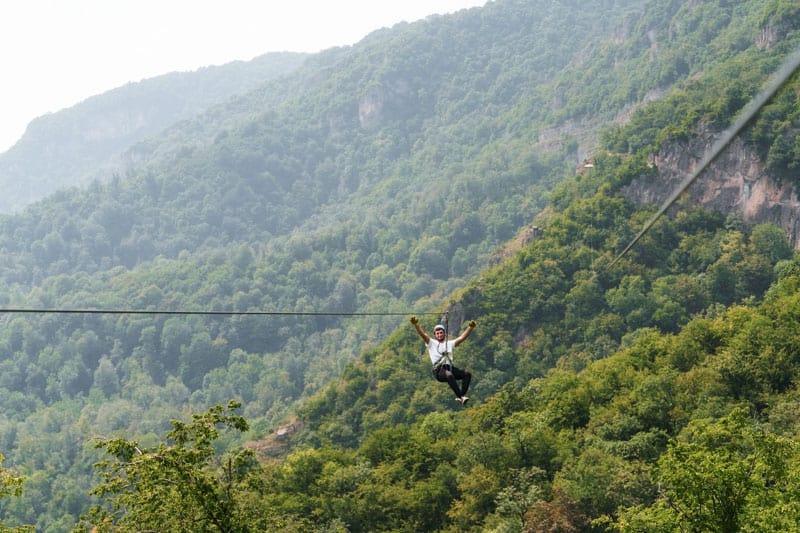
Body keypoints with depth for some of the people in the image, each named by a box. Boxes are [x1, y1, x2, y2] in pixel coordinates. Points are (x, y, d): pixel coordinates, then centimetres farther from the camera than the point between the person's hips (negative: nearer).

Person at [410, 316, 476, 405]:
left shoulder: (450, 343, 26)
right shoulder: (431, 343, 15)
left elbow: (462, 337, 19)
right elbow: (423, 334, 1)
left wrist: (470, 327, 7)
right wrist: (416, 324, -15)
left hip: (450, 368, 5)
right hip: (439, 370, -5)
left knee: (467, 374, -19)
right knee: (449, 374, -39)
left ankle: (461, 396, -22)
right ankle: (460, 396, -41)